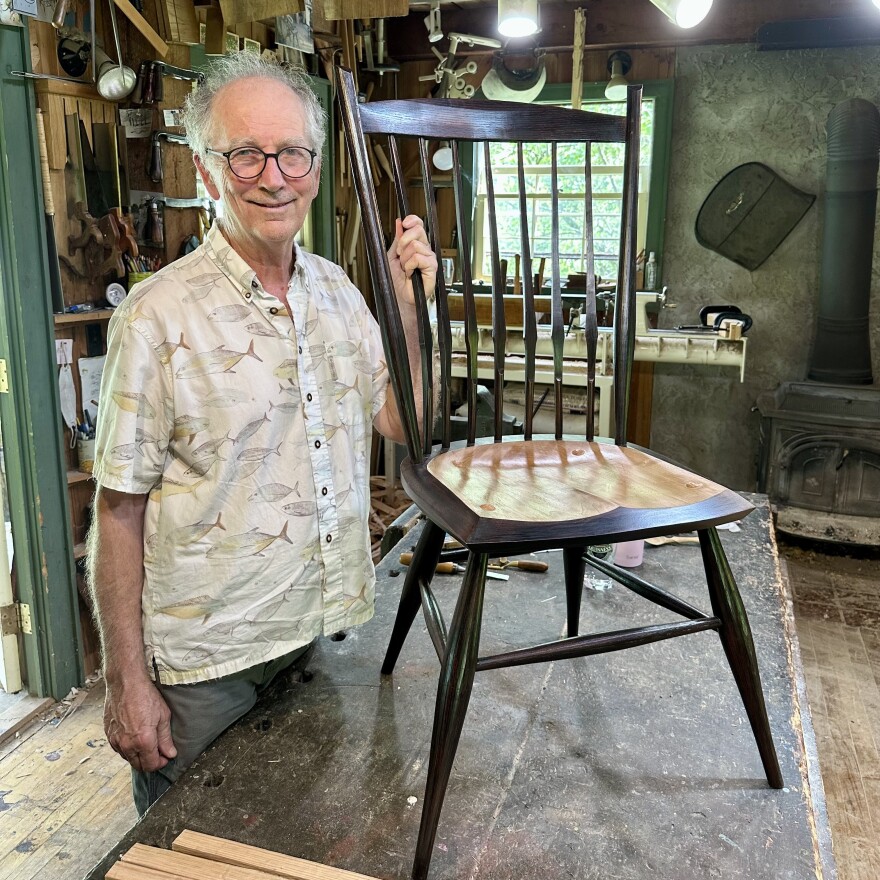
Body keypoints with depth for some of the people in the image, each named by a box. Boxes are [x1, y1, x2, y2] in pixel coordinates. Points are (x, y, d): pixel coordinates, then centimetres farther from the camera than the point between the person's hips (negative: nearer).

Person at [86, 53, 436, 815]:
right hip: (207, 662, -5)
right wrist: (126, 684, -11)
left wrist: (408, 306, -7)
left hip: (324, 634, 5)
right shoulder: (160, 316, -16)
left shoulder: (338, 291, 2)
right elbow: (119, 511, -13)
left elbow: (404, 425, 7)